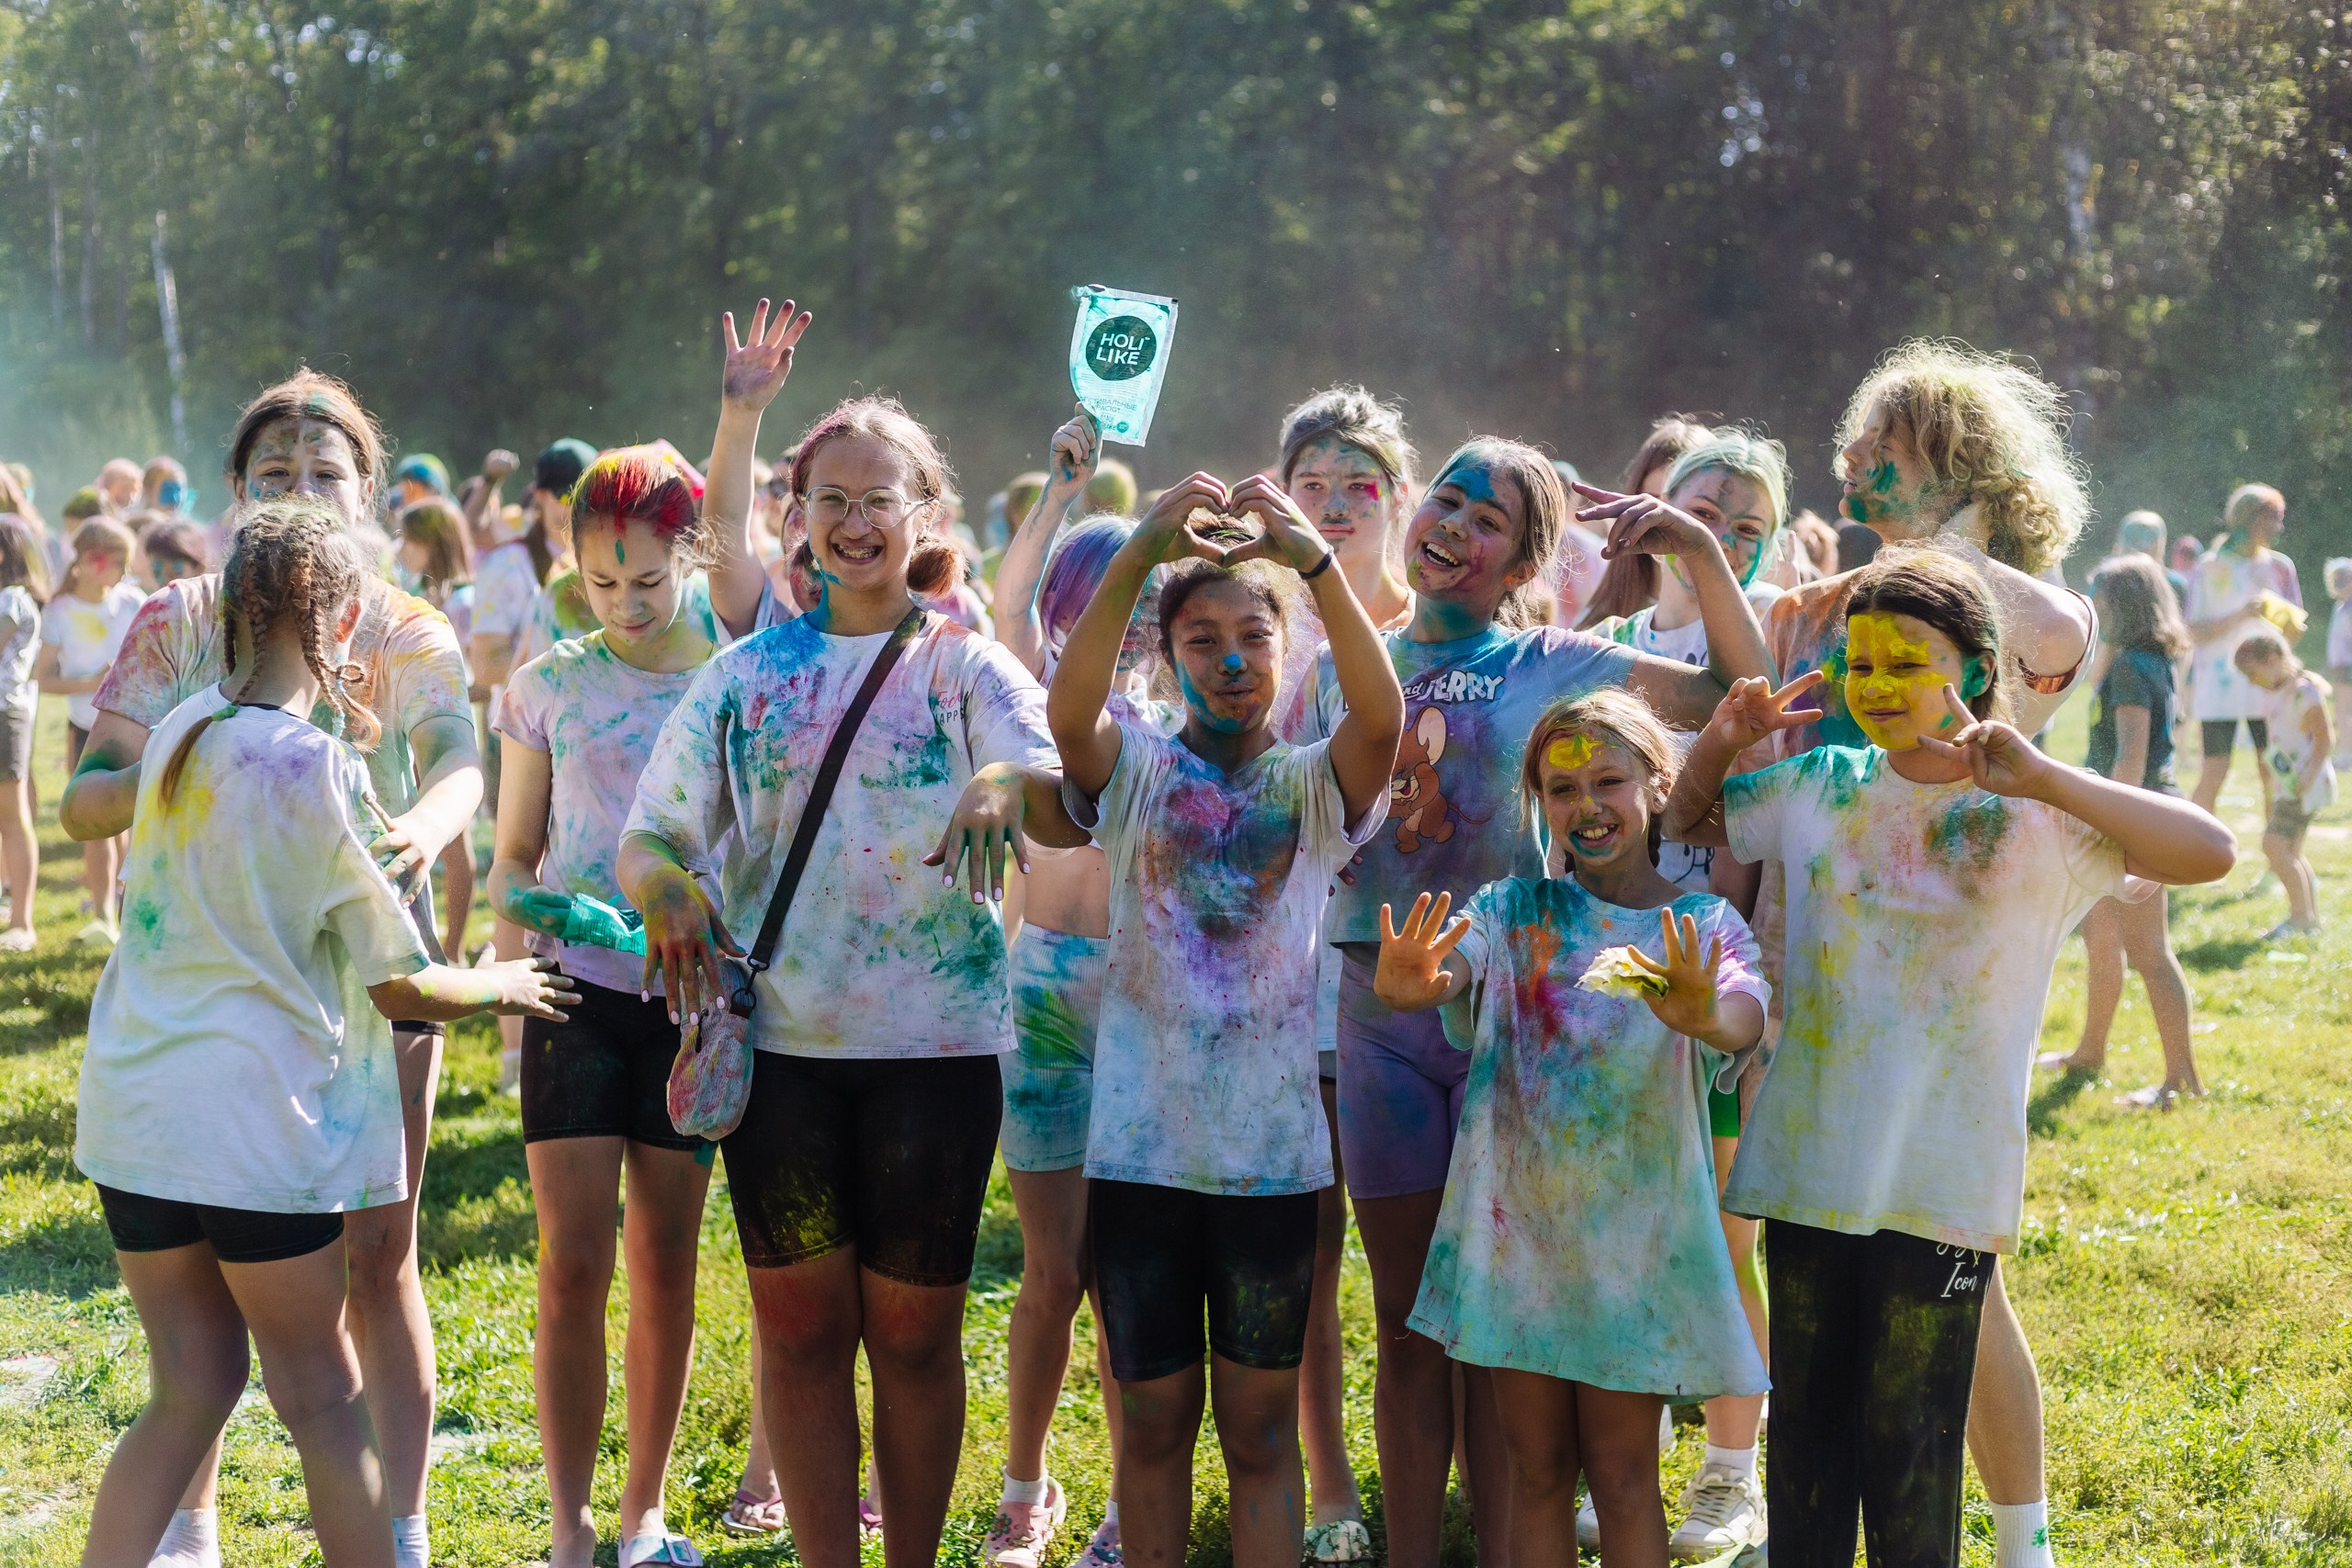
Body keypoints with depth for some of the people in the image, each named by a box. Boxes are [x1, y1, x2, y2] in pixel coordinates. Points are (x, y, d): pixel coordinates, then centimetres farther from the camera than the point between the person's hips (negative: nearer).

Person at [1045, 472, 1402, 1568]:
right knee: (1154, 1421, 9)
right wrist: (1139, 557, -31)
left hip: (1273, 1150, 0)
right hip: (1140, 1145, 0)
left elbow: (1381, 714, -17)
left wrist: (1315, 563, -28)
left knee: (1261, 1430, 7)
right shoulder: (1139, 771, 3)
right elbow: (1069, 711, -19)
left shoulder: (1314, 784, 4)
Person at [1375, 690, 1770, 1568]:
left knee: (1622, 1472, 5)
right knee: (1535, 1468, 10)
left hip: (1635, 1229, -2)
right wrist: (1403, 985, -42)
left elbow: (1746, 1015, -24)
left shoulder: (1705, 927, -3)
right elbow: (1447, 966, -17)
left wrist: (1708, 1016, -49)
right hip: (1516, 1222, 2)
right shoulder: (1512, 910, 3)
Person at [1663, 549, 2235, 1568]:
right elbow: (1685, 827, 22)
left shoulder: (2036, 816, -6)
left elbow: (2211, 853, -18)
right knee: (1806, 1426, 14)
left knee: (1910, 1445, 4)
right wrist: (1718, 745, 0)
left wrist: (2041, 778, -27)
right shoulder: (1821, 789, 6)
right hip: (1808, 1167, 4)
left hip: (1940, 1181, -4)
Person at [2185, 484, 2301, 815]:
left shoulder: (2279, 567, 7)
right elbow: (2195, 633, -7)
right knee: (2212, 777, -6)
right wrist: (2239, 616, -21)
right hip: (2219, 690, -4)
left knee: (2275, 775, 1)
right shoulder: (2210, 568, -3)